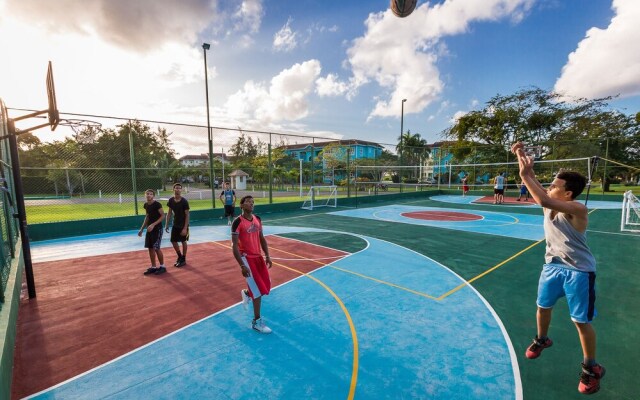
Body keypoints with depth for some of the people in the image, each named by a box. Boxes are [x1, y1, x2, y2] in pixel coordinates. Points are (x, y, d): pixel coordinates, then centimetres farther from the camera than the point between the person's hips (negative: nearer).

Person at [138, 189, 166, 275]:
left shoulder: (157, 204, -14)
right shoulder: (146, 205, 8)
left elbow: (163, 216, -16)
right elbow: (147, 217, 18)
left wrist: (153, 225, -24)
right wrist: (142, 229, 17)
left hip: (157, 229, -7)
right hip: (149, 229, 7)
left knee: (156, 248, -6)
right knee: (150, 248, 9)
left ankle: (162, 266, 7)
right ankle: (153, 267, 20)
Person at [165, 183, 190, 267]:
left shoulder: (184, 201, -17)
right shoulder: (171, 200, -2)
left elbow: (187, 215, -16)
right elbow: (169, 213, 8)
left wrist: (185, 228, -20)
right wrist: (167, 224, 4)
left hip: (183, 225, -5)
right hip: (175, 225, 5)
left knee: (183, 241, 6)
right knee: (173, 241, 10)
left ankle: (183, 259, 19)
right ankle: (180, 256, 31)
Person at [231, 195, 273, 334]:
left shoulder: (257, 219, 4)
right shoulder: (238, 222, -16)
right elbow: (235, 246, -16)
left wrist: (267, 256, 5)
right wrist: (242, 266, -20)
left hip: (258, 257, 7)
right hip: (247, 258, -7)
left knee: (266, 286, 10)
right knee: (258, 290, -5)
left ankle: (246, 293, 41)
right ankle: (256, 322, 13)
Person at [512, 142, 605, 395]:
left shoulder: (577, 210, -26)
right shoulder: (550, 204, -5)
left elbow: (542, 199, -42)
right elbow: (535, 185, -4)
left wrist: (525, 175, -35)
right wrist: (521, 156, -11)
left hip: (578, 271, -6)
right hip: (553, 266, 7)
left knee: (582, 322, 5)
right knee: (543, 307, 20)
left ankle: (591, 368, 27)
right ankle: (541, 340, 45)